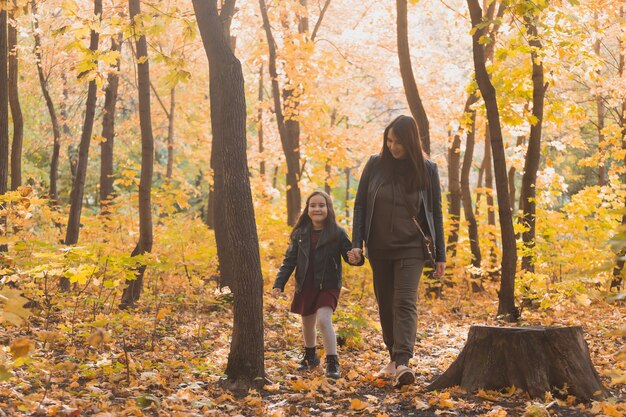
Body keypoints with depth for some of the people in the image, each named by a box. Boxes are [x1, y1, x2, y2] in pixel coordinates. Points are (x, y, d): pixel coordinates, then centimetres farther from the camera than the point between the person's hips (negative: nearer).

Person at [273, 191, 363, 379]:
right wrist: (279, 284, -4)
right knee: (307, 323, 16)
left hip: (328, 286, -4)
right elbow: (289, 260, 5)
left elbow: (350, 254, -7)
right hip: (305, 286, 4)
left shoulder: (337, 233, -7)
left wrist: (356, 257, -32)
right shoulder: (300, 233, 1)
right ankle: (310, 357, 41)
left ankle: (332, 363, -13)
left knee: (323, 319, -22)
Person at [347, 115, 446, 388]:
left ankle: (403, 363, -24)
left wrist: (440, 255, 2)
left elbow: (435, 213, 3)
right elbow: (360, 204, 4)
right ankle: (394, 358, 22)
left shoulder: (426, 170, -2)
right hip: (379, 248, 3)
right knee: (385, 304, 9)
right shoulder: (375, 165, 0)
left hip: (411, 248, -2)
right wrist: (356, 243, -5)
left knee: (405, 303, -14)